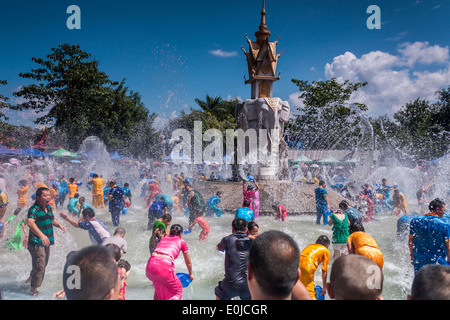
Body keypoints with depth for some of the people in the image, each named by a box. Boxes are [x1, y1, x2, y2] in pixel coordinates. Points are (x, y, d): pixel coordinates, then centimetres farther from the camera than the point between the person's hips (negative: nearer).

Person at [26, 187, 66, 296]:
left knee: (43, 265, 21)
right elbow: (30, 223, -35)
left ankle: (31, 279, 44)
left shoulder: (49, 208, 8)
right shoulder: (34, 209, -19)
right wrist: (42, 235, -46)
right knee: (39, 266, -7)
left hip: (46, 242, 8)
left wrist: (59, 225, 7)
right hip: (36, 243, -8)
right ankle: (33, 289, 9)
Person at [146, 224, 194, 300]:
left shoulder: (164, 238, 27)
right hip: (164, 266, -5)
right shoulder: (181, 242, 16)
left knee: (159, 288, 33)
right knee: (177, 291, 18)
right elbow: (188, 262, 27)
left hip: (150, 265, 5)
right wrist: (191, 274, 44)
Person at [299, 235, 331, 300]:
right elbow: (324, 271, 16)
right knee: (310, 293, 3)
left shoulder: (310, 246, 33)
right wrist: (324, 288, 25)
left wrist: (311, 282, 43)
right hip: (307, 265, -5)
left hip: (297, 262, 6)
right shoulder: (326, 251, 18)